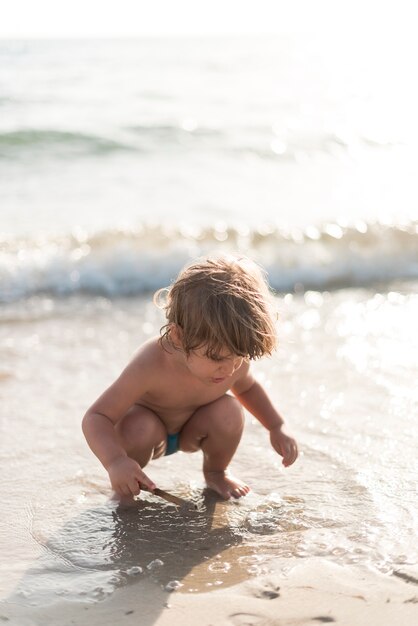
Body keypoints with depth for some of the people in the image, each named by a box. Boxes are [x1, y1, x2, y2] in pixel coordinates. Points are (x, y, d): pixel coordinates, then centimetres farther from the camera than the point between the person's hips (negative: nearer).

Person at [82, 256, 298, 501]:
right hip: (148, 424, -4)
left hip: (192, 430, 4)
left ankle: (216, 472, 5)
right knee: (138, 429, -37)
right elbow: (97, 417, -41)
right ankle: (130, 481, -3)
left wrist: (277, 427, -5)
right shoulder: (151, 366, -42)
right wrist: (116, 462, -59)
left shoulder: (235, 360, -24)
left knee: (229, 412, -26)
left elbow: (247, 387, 4)